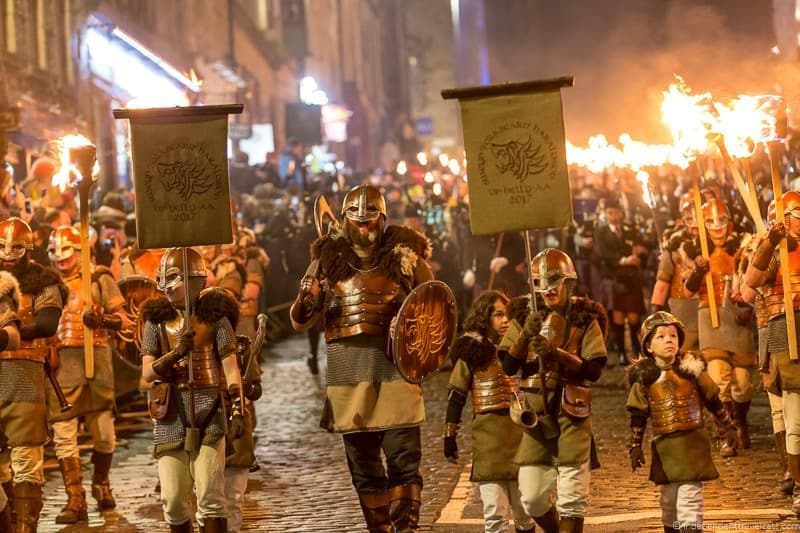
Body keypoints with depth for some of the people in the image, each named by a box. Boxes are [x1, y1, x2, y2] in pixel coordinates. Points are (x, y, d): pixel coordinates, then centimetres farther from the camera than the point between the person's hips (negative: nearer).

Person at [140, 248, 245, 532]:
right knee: (174, 500, 2)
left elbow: (231, 367, 0)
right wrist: (176, 354, -16)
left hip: (207, 412, -2)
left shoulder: (214, 316, 3)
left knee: (210, 494, -9)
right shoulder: (157, 321, 8)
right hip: (171, 415, 2)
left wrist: (238, 410, -10)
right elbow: (147, 372, 2)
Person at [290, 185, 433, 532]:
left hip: (396, 363, -2)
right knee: (362, 461, 9)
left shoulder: (403, 253, 4)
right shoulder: (329, 259, 8)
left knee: (404, 455, -8)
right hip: (348, 369, 2)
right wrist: (304, 308, -15)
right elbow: (300, 322, 9)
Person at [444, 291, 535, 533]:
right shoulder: (473, 352, 3)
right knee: (494, 512, -4)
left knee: (525, 510, 6)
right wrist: (450, 436, 1)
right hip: (488, 437, -2)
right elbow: (455, 397, 5)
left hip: (521, 432, 2)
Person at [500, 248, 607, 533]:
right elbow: (508, 366, -1)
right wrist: (525, 335, -17)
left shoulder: (585, 320, -2)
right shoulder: (527, 317, 6)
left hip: (571, 415, -3)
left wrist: (556, 352, -23)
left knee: (572, 496, -5)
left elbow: (594, 370, -11)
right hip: (535, 414, 3)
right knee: (532, 498, 6)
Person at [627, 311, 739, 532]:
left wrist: (729, 427, 12)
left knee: (690, 496, -9)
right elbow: (638, 415, 4)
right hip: (663, 445, 2)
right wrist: (635, 446, 4)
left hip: (692, 441, -2)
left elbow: (713, 400, 6)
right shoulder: (645, 375, -2)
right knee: (668, 499, 12)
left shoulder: (692, 368, -4)